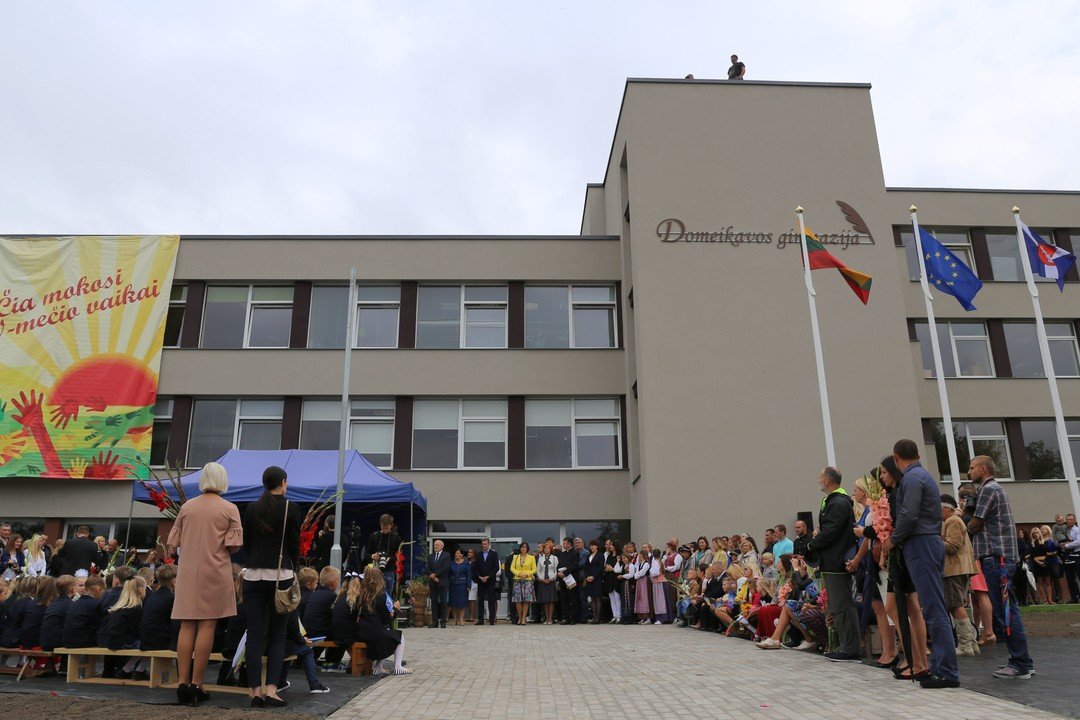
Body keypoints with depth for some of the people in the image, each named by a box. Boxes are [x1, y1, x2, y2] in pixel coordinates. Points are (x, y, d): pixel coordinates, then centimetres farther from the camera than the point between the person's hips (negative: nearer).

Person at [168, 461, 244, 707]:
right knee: (207, 625, 0)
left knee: (187, 626, 6)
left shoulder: (186, 507, 6)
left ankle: (182, 682, 7)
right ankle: (196, 684, 1)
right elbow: (234, 545, -7)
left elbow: (174, 541, 10)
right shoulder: (230, 509, -4)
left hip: (187, 571, 3)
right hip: (215, 571, -3)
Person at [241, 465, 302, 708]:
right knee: (277, 635, 6)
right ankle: (271, 690, -1)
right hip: (281, 575, -3)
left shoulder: (251, 509, 6)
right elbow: (294, 544, -2)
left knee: (255, 635, 4)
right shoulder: (290, 508, -5)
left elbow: (246, 544, 11)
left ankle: (256, 691, 3)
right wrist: (295, 570, 12)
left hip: (254, 575, 3)